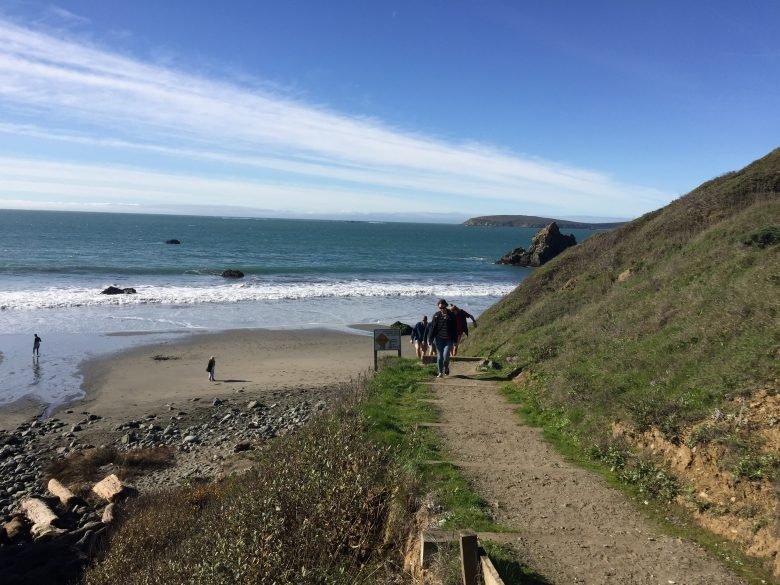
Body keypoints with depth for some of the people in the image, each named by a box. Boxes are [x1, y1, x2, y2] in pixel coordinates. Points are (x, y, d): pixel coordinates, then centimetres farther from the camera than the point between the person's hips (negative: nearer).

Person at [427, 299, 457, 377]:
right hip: (439, 338, 2)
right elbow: (432, 328, 3)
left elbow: (454, 328, 3)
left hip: (448, 339, -2)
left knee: (446, 356, -11)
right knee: (439, 357, 3)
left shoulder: (451, 315, -1)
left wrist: (455, 339, 2)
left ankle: (446, 368, 19)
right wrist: (430, 339, -2)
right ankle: (440, 372, 17)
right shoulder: (436, 316, 2)